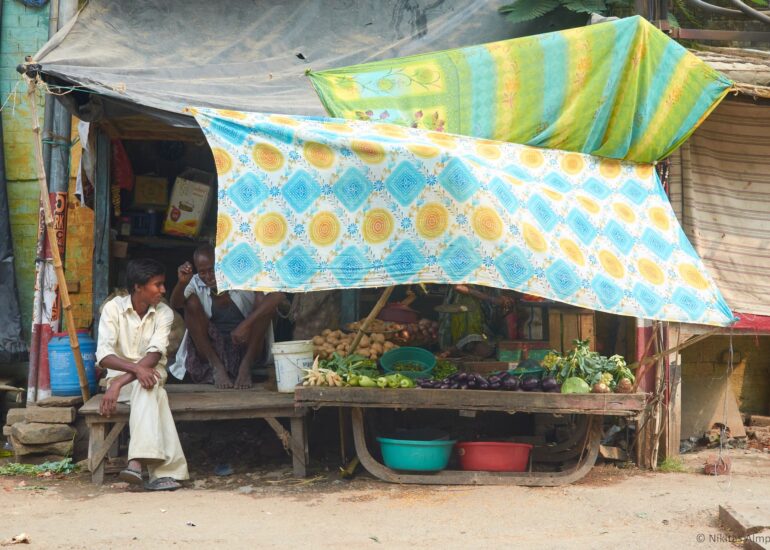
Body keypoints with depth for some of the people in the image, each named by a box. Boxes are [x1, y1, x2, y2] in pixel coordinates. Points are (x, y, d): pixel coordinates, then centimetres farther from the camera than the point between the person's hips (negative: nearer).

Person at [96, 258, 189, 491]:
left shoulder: (164, 313, -4)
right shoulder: (113, 308, -8)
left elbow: (154, 356, -17)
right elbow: (103, 355, -18)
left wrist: (119, 383, -29)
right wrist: (136, 368, -37)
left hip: (150, 375, 1)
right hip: (119, 375, -1)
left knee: (147, 388, -38)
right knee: (155, 393, -36)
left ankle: (138, 461, -52)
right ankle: (166, 471, -47)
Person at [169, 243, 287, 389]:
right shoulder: (196, 284, -2)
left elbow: (278, 295, -26)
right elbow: (175, 304, -20)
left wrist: (246, 324, -35)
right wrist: (182, 283, -42)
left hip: (246, 347, -1)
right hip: (211, 350, 1)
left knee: (266, 299, -20)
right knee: (191, 301, -18)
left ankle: (246, 366, -18)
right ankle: (217, 367, -18)